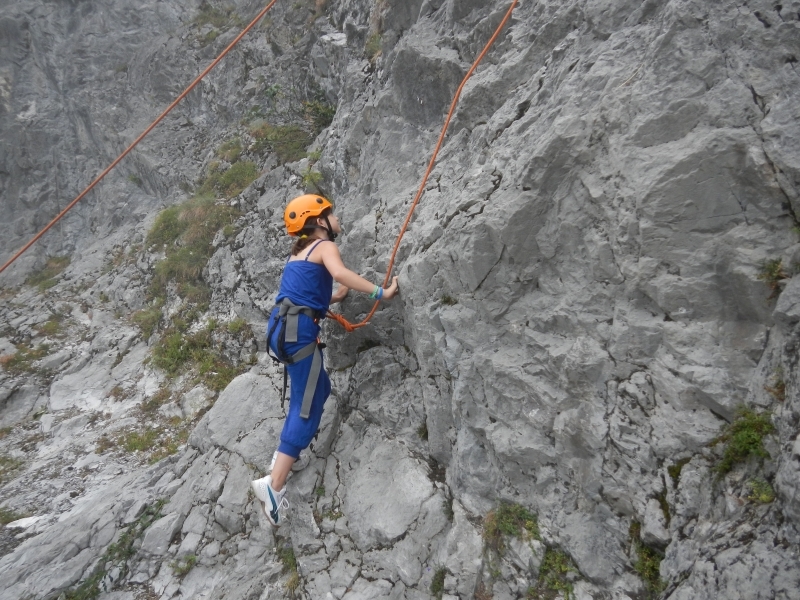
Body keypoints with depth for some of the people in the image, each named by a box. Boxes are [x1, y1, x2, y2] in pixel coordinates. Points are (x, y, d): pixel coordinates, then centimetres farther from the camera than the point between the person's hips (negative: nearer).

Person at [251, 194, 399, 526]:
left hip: (283, 326, 9)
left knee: (317, 390, 22)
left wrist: (334, 297, 30)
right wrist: (380, 292, -20)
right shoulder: (325, 246, -2)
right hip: (297, 330, -9)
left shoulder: (301, 252, 25)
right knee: (307, 407, -8)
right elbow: (340, 272, -24)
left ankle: (284, 454, 28)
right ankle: (274, 484, -13)